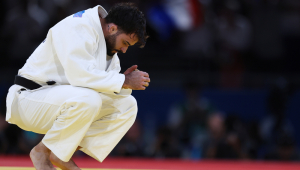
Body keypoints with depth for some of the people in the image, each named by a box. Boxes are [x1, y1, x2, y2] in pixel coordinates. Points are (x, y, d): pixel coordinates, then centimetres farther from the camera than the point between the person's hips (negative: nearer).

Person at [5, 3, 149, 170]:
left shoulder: (108, 41, 8)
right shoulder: (77, 29, -21)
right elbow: (80, 75, -33)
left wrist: (126, 79, -11)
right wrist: (124, 81, -26)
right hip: (32, 98, -10)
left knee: (127, 105, 0)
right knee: (87, 99, -36)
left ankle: (61, 156, -2)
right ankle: (43, 152, -14)